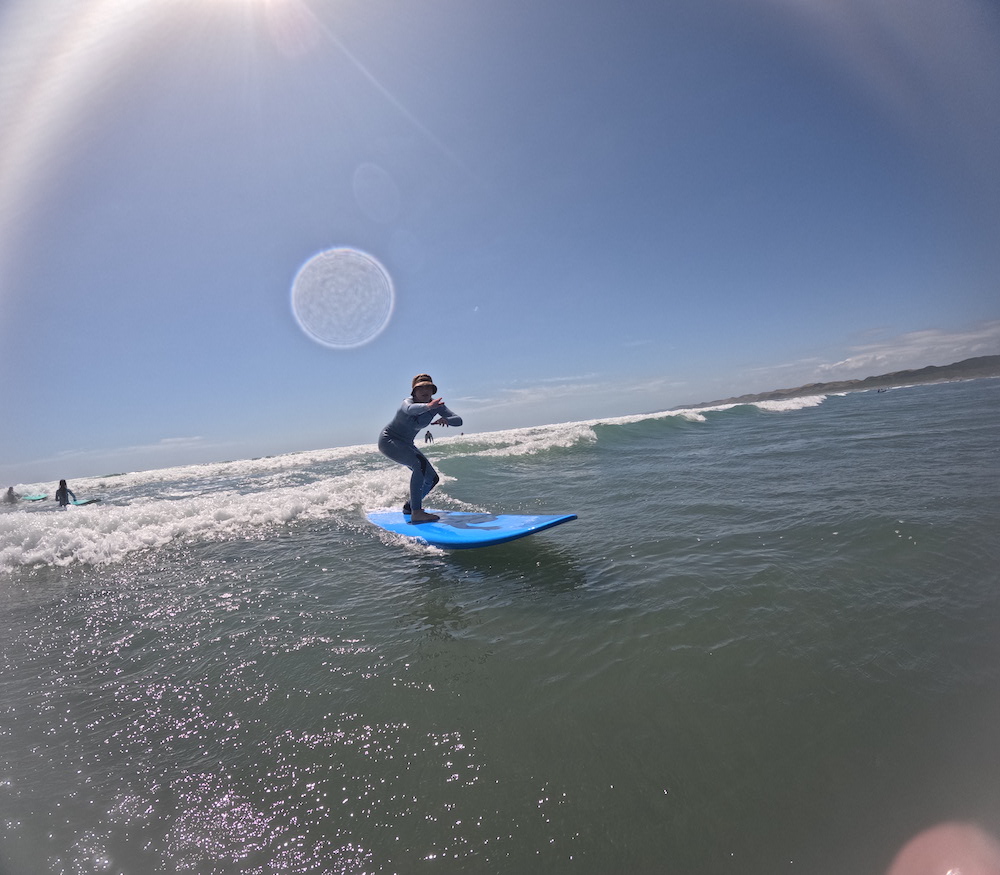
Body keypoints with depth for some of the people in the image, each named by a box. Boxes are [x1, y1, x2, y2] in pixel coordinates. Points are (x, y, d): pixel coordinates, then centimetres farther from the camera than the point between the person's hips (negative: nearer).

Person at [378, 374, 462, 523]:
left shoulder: (436, 405, -8)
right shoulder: (408, 402, -26)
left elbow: (459, 420, -14)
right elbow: (410, 409, -52)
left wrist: (445, 419, -36)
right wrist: (428, 406, -73)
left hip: (406, 444, 8)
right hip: (388, 440, -8)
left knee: (432, 478, 5)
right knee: (420, 463, -33)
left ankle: (409, 506, 29)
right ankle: (416, 512, -35)